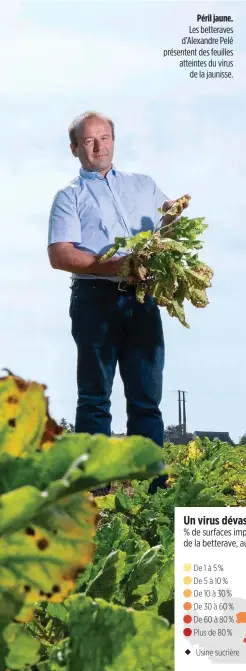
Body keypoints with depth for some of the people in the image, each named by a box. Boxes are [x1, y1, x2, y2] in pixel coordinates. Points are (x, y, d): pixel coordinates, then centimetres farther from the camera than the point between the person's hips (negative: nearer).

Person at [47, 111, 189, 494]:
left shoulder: (144, 185, 21)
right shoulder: (70, 196, 8)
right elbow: (59, 254, -5)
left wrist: (173, 218, -3)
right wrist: (114, 266, -18)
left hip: (142, 299, 3)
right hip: (96, 298, -3)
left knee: (147, 397, 2)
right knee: (95, 397, -1)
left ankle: (154, 487, 3)